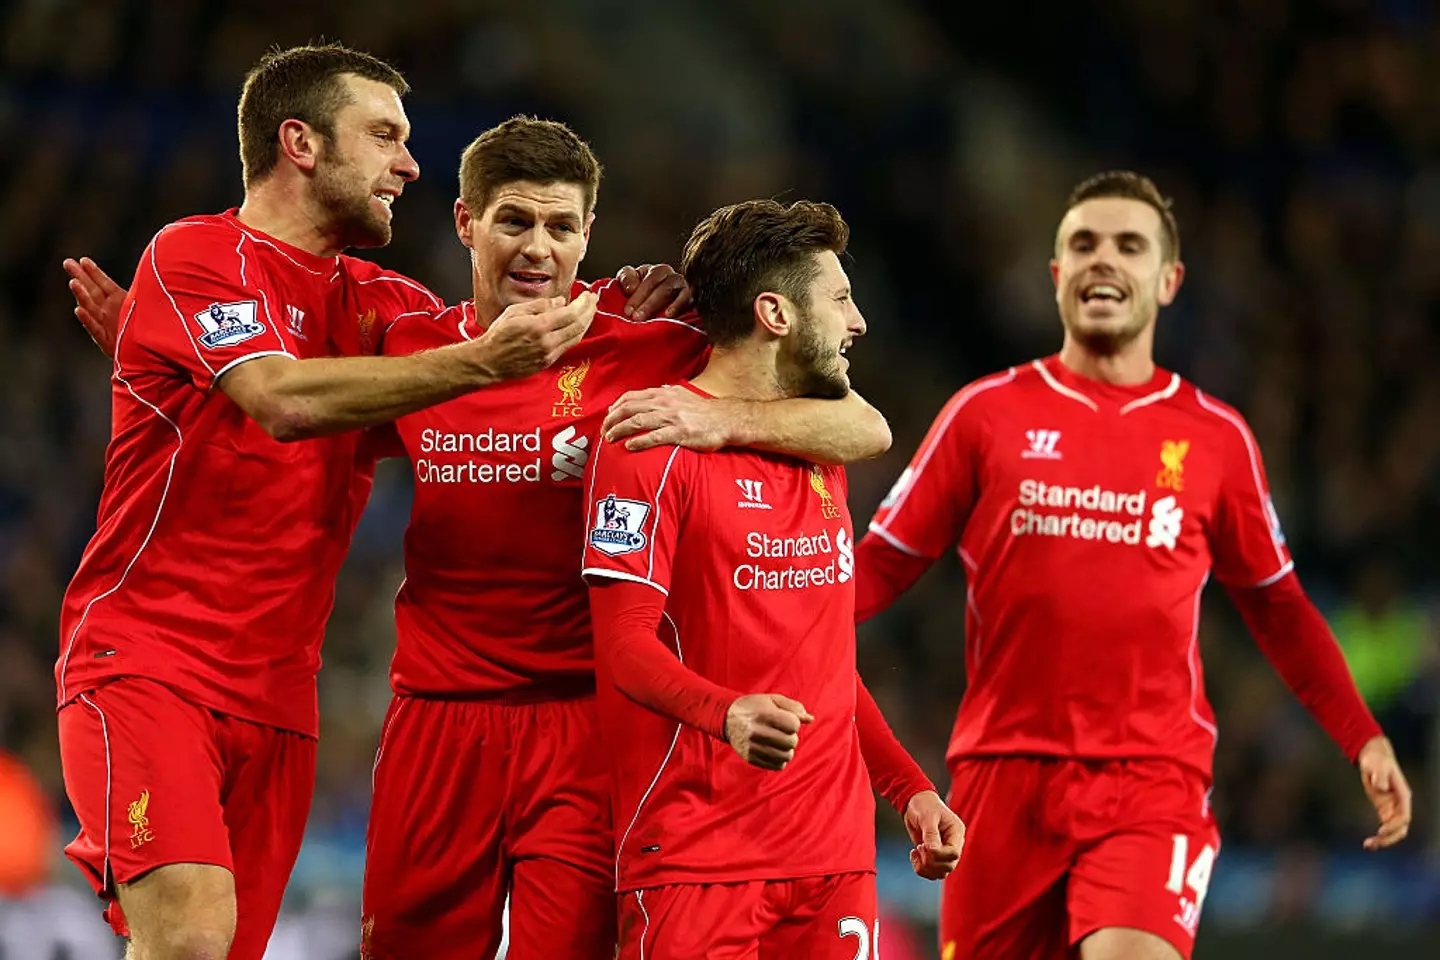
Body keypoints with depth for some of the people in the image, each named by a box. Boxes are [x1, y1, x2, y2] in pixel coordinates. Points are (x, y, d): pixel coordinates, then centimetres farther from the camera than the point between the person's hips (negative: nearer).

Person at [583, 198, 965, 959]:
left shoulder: (820, 453, 21)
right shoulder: (656, 440, -6)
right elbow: (624, 641, -14)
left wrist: (910, 788, 17)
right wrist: (728, 715, -31)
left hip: (833, 852, 7)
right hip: (694, 854, -7)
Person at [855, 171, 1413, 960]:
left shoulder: (1217, 438, 8)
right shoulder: (987, 413, 6)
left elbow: (1277, 606, 17)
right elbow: (879, 567, 7)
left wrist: (1362, 739, 9)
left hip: (1154, 781, -1)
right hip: (1005, 769, 1)